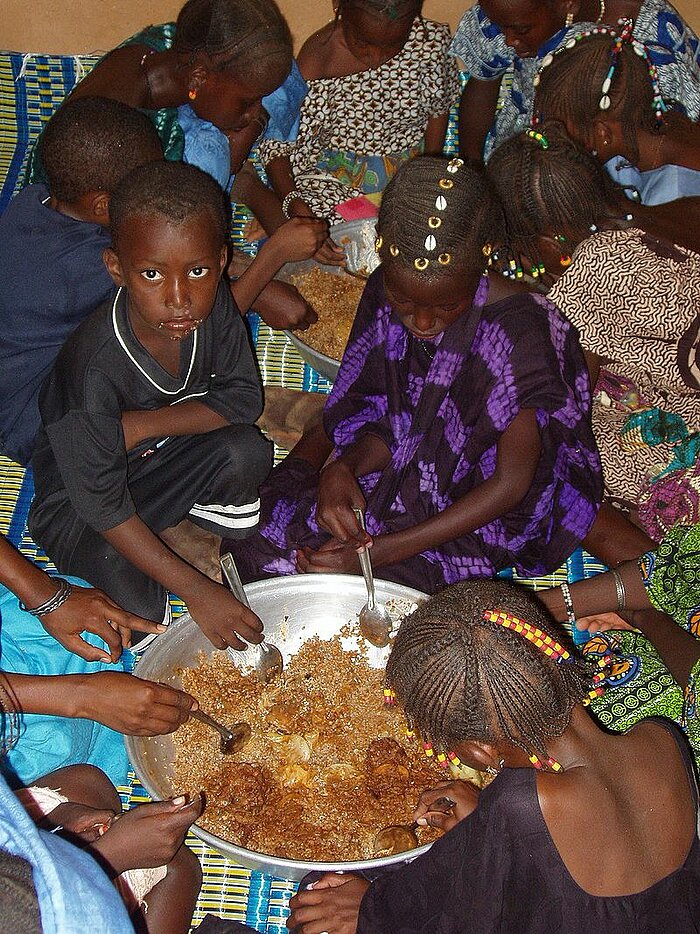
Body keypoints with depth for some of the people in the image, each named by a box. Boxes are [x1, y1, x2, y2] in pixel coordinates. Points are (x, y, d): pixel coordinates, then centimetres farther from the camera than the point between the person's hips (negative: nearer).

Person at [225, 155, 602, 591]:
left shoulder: (519, 332, -28)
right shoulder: (386, 290, -12)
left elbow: (509, 485, -22)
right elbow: (385, 431, -4)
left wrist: (380, 551, -26)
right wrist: (344, 468, -29)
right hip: (404, 470, 5)